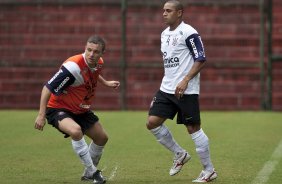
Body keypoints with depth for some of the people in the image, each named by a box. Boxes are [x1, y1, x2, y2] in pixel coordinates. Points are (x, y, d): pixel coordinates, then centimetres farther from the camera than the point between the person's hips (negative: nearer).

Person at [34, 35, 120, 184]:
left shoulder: (98, 63, -7)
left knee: (102, 138, 15)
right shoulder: (73, 66, -33)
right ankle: (93, 172, -23)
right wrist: (41, 114, -31)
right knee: (76, 131, -36)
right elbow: (48, 87, -29)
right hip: (58, 109, -9)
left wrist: (106, 83, 16)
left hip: (81, 110, 9)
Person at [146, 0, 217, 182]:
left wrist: (185, 81, -22)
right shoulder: (165, 34, 14)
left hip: (186, 91, -8)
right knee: (152, 122, -1)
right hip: (167, 89, 8)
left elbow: (201, 59, -15)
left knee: (193, 128, -4)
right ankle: (180, 154, 17)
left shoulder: (188, 33, -12)